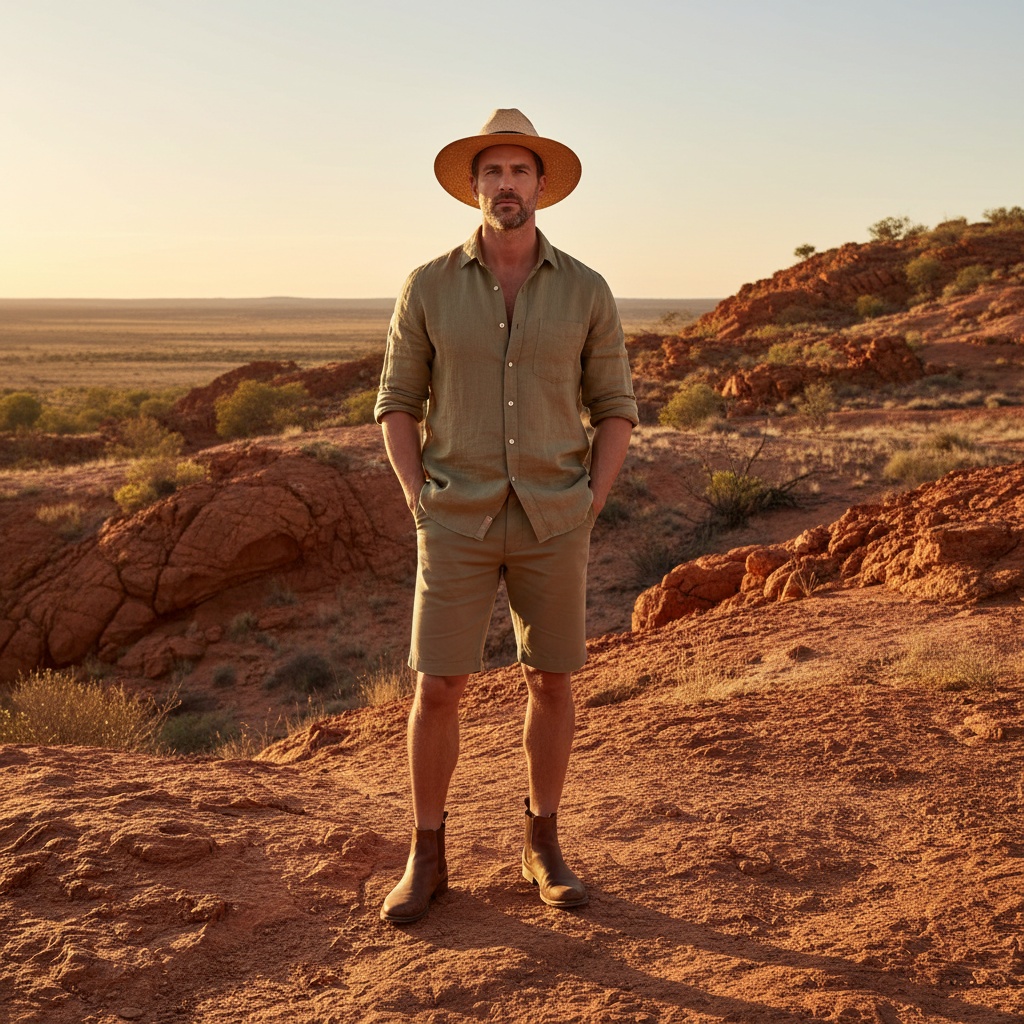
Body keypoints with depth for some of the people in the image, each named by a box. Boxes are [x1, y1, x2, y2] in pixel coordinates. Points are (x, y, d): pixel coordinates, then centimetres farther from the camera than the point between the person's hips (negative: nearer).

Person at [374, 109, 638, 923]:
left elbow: (615, 408, 6)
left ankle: (544, 847, 26)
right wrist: (422, 508, -5)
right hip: (460, 524, -1)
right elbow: (398, 404, 5)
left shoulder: (586, 291, 0)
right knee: (438, 688, -2)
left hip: (552, 522, 1)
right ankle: (428, 859, 16)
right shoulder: (430, 288, -1)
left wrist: (588, 507, -4)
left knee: (552, 682, 8)